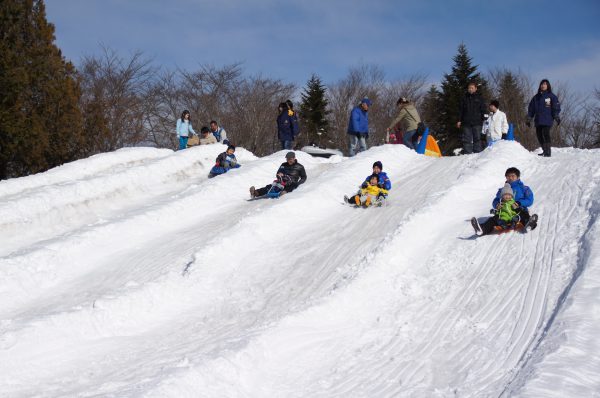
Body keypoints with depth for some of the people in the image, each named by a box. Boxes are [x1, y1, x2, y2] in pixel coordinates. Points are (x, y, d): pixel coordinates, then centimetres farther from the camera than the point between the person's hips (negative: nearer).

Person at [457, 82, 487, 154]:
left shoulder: (479, 98, 9)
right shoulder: (465, 98, 13)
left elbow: (483, 110, 8)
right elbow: (461, 110, 14)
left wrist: (484, 120, -1)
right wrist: (459, 120, 6)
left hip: (477, 123, -1)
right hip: (466, 123, 2)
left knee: (477, 139, -1)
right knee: (467, 140, 0)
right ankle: (467, 154, 1)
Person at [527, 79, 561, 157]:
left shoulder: (551, 96, 4)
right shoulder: (536, 97, 16)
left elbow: (556, 107, -1)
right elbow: (531, 109, 18)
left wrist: (557, 117, -10)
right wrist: (528, 119, 15)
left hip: (547, 120, -5)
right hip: (538, 120, 5)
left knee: (546, 134, -16)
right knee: (539, 135, 4)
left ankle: (548, 151, -12)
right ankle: (545, 151, 16)